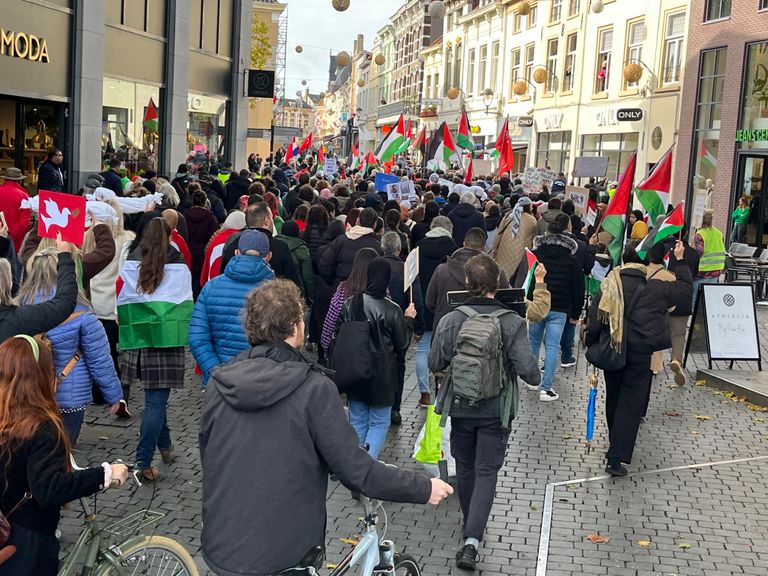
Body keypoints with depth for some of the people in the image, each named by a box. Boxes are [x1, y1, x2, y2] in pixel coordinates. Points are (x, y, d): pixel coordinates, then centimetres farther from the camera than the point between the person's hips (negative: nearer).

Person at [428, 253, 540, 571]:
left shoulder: (450, 321, -10)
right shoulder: (512, 323, -15)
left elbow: (435, 364, -4)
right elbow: (527, 368, -18)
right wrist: (536, 378, 4)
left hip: (460, 407, 2)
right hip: (496, 410, -2)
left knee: (465, 468, 20)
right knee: (486, 472, 4)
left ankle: (470, 524, 39)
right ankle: (472, 539, -9)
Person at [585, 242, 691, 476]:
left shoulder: (609, 286, -2)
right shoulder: (657, 288, -4)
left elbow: (594, 319, -4)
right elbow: (685, 289, 13)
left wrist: (592, 347, 3)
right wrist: (680, 260, 20)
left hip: (612, 351, 3)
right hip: (640, 354, -2)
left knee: (613, 399, 20)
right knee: (631, 406, 0)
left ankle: (616, 445, 38)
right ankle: (617, 458, -6)